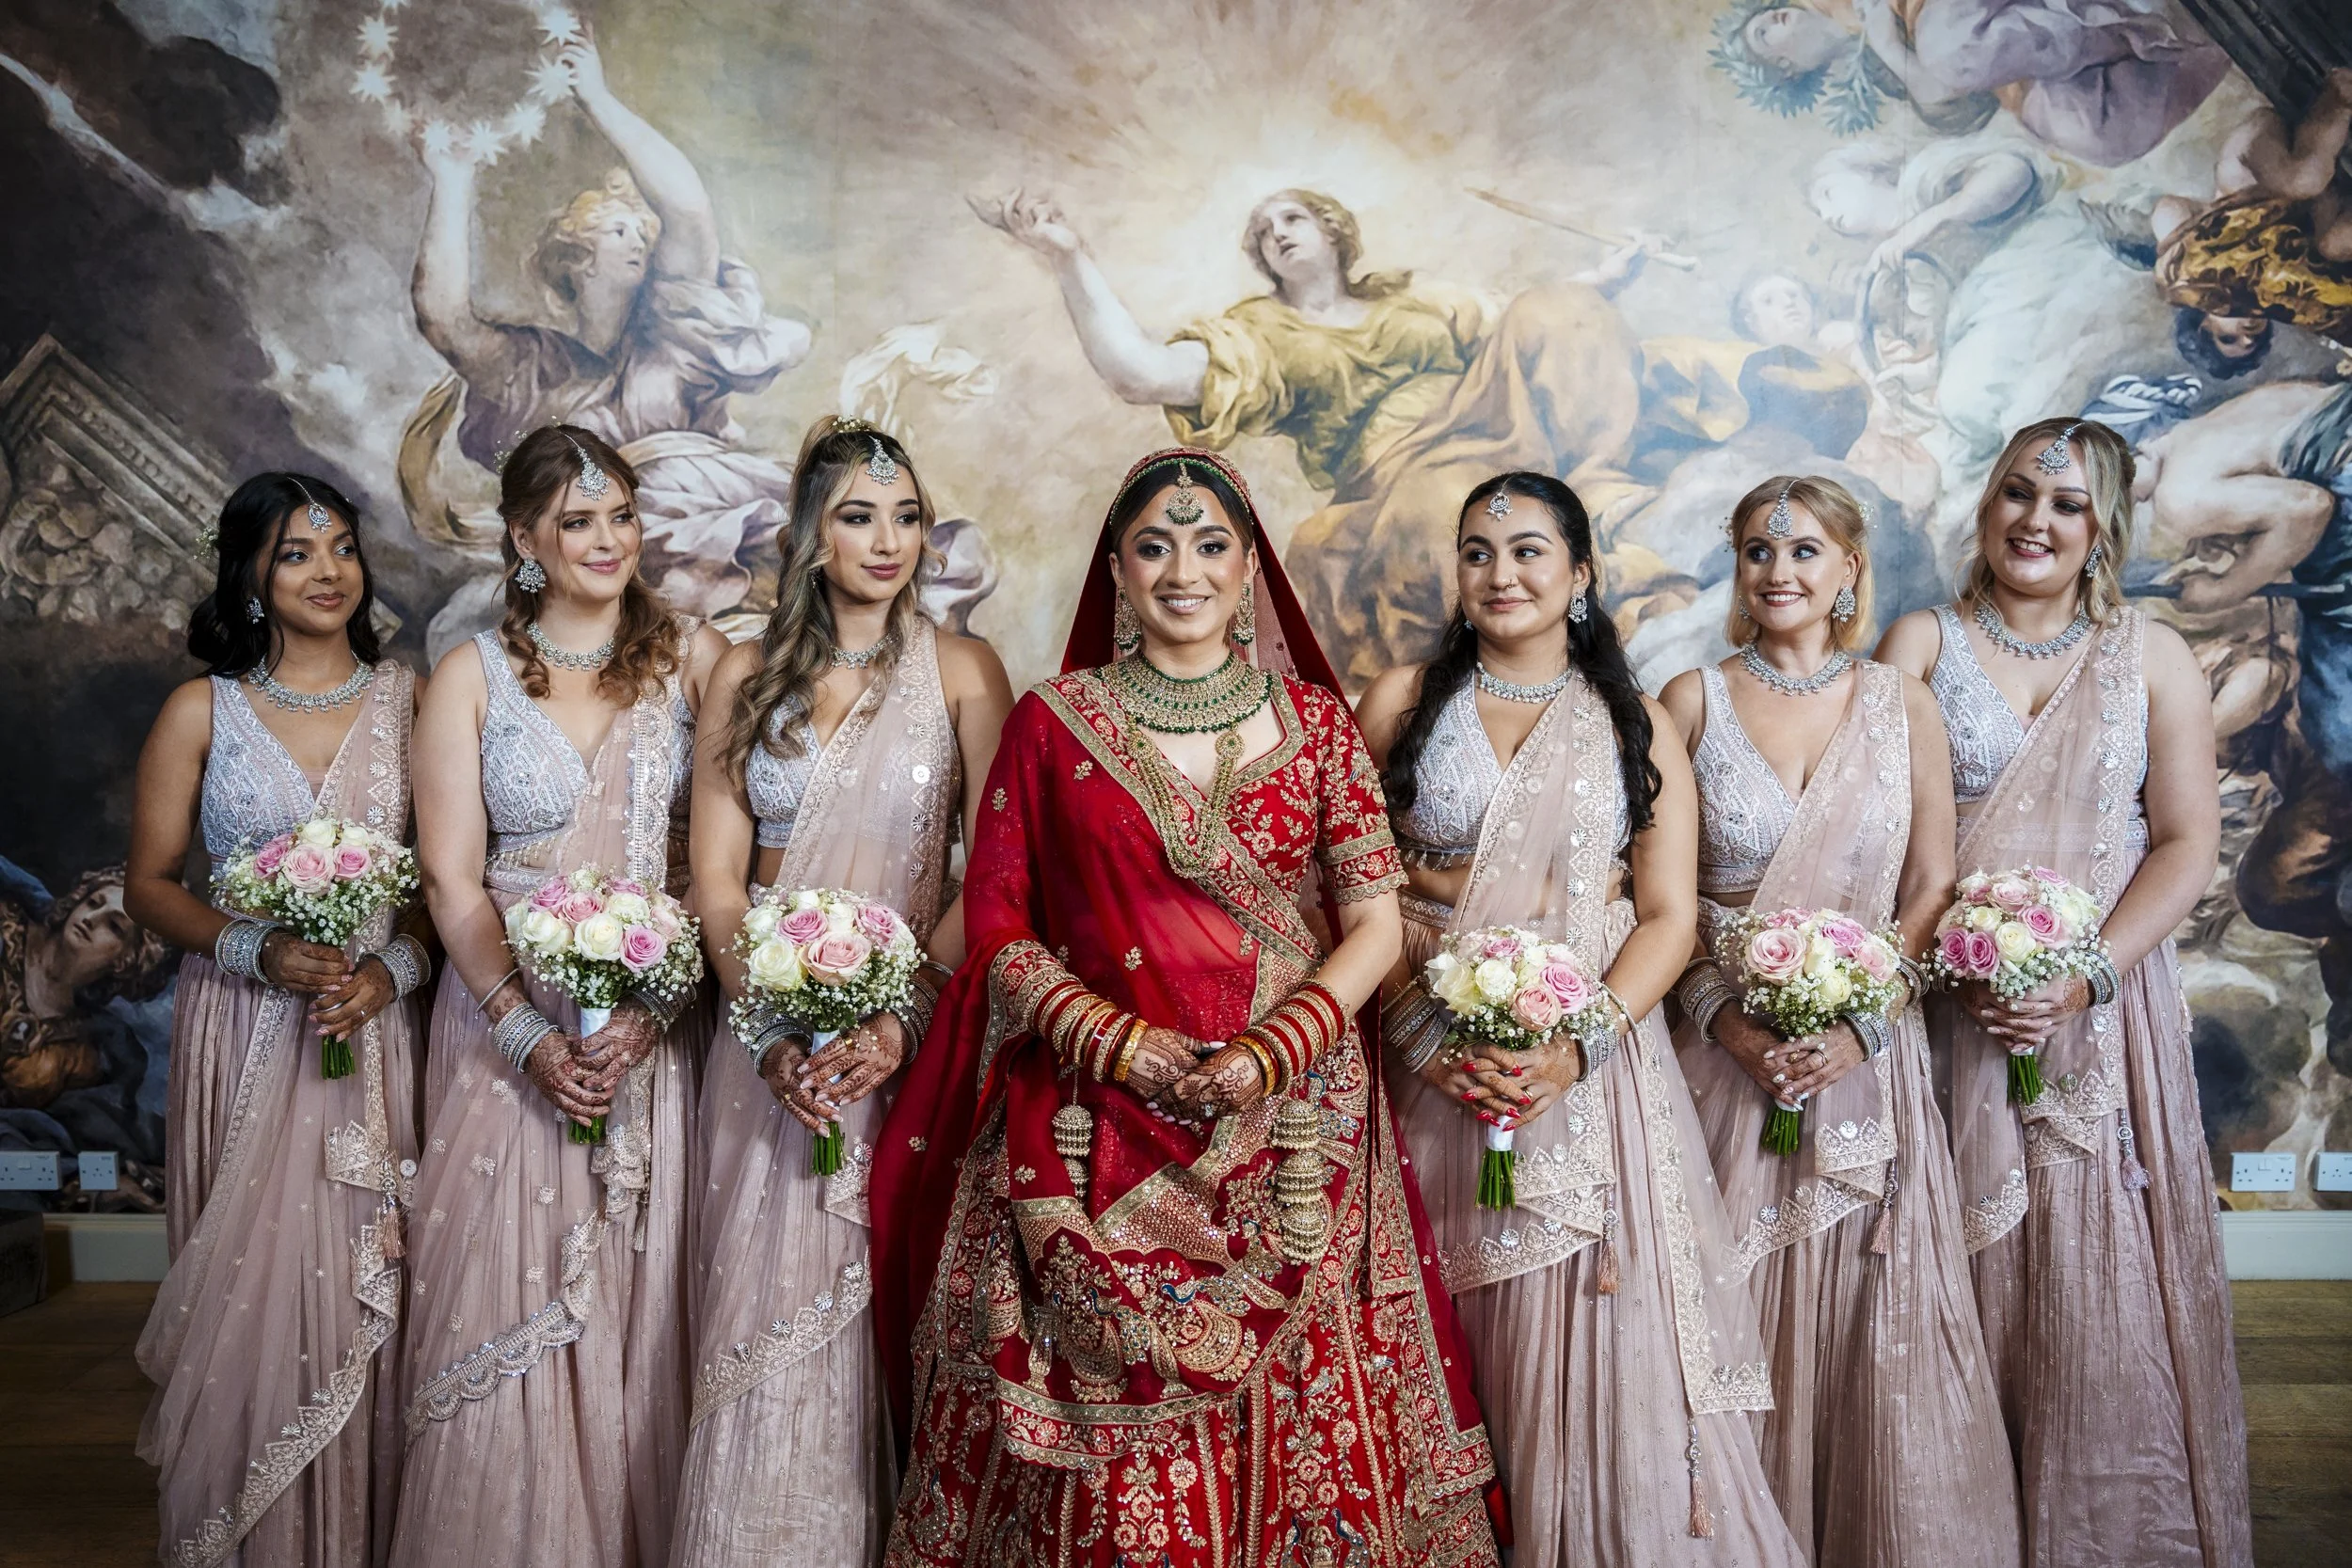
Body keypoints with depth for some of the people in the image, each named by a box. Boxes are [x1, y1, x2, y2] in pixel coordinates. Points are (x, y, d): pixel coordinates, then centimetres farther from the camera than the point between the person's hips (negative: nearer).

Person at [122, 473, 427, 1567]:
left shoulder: (411, 698, 4)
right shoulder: (201, 713, 2)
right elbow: (148, 885, 4)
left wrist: (395, 964, -13)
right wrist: (261, 954, -12)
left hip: (380, 1030, 1)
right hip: (246, 1036, 0)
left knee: (370, 1288, 3)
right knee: (252, 1285, 3)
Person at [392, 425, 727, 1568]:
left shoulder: (694, 656, 3)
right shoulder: (473, 677, 3)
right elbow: (451, 879, -1)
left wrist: (652, 1006, -15)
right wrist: (533, 1034, -12)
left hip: (662, 1024, 0)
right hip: (511, 1020, 0)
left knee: (642, 1293, 4)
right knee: (512, 1290, 2)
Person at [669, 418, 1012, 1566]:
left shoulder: (962, 671, 2)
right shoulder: (748, 674, 7)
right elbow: (716, 876, 2)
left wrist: (903, 1021, -16)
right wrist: (777, 1036, -11)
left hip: (915, 1033, -1)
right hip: (772, 1037, 2)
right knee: (764, 1304, 4)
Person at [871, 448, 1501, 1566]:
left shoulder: (1314, 720, 6)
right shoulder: (1053, 720, 4)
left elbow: (1374, 922, 3)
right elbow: (997, 928, 3)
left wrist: (1271, 1054, -11)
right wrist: (1120, 1043, -11)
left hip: (1290, 1129, 1)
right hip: (1097, 1132, -1)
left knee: (1300, 1427, 2)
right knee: (1108, 1454, -1)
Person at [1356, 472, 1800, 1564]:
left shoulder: (1637, 726, 9)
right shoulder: (1403, 704, 7)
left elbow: (1669, 916, 2)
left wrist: (1577, 1046, -14)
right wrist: (1424, 1033, -14)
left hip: (1598, 1059, 0)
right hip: (1433, 1065, 0)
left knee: (1608, 1342, -3)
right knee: (1455, 1343, 4)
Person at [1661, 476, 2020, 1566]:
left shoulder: (1902, 705, 5)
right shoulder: (1693, 702, 1)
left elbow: (1932, 892, 3)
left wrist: (1859, 1028, -10)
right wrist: (1730, 1023, -14)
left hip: (1869, 1057, 1)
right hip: (1727, 1056, -1)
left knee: (1878, 1328, 5)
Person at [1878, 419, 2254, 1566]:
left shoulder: (2152, 658, 6)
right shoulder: (1922, 644, 4)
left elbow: (2186, 844, 0)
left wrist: (2089, 977, -13)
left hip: (2104, 1006, 1)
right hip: (1949, 1005, 0)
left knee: (2104, 1282, 3)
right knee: (1966, 1267, 4)